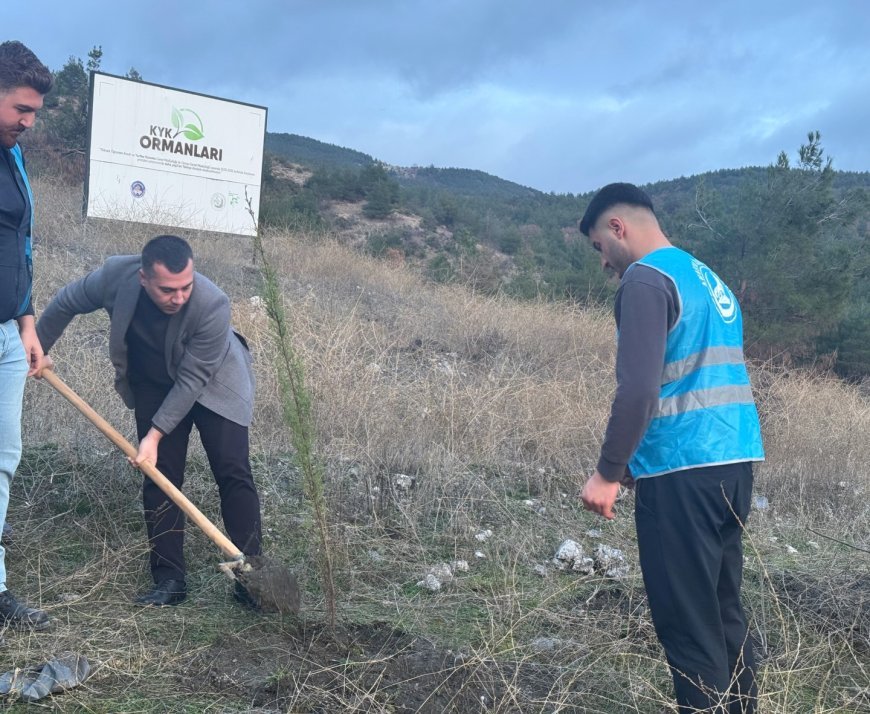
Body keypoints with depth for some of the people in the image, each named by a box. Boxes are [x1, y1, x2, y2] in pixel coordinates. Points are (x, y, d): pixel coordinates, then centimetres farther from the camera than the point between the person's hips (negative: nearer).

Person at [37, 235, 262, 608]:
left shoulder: (213, 305, -37)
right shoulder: (116, 274, -27)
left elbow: (191, 380, -29)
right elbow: (67, 303, -5)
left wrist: (155, 435, -29)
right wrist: (38, 346, 7)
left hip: (214, 385, -3)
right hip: (153, 387, 3)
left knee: (233, 473, -10)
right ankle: (170, 580, 6)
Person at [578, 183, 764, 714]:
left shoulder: (646, 278, -9)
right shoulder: (710, 279, 19)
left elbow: (639, 388, -21)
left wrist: (608, 472, -13)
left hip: (683, 474, -9)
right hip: (735, 463, 9)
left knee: (689, 626, -1)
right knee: (724, 613, 16)